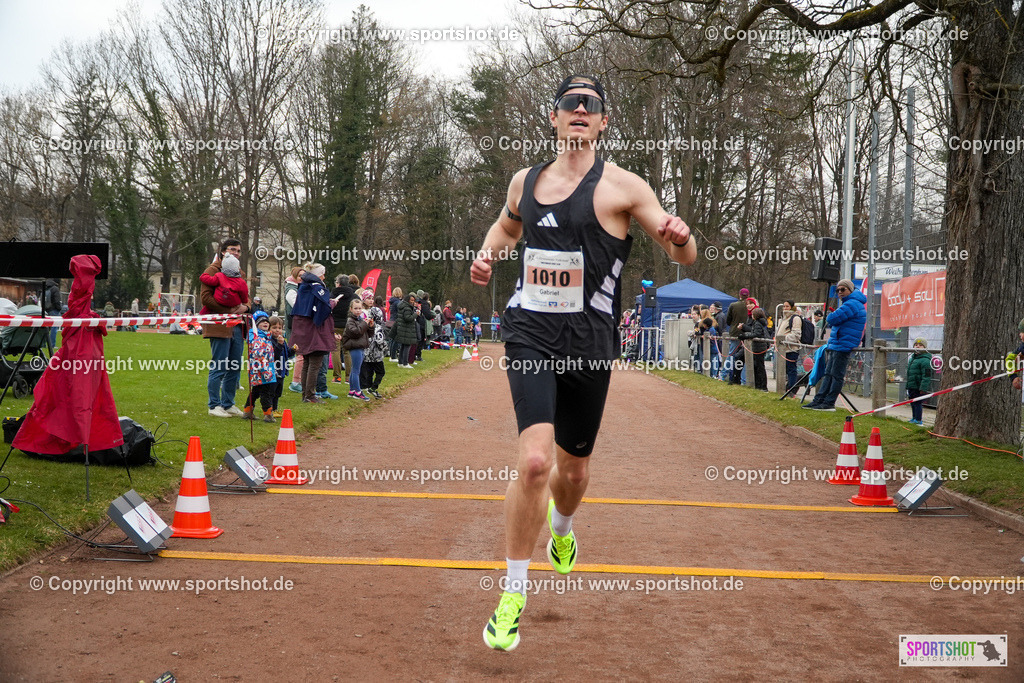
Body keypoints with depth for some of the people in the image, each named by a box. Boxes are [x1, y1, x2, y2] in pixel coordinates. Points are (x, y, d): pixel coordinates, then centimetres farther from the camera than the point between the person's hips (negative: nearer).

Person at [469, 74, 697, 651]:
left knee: (574, 466, 15)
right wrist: (487, 254, 9)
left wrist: (680, 237, -27)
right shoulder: (525, 181, 9)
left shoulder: (622, 186, -3)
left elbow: (687, 257, -3)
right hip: (531, 332, 1)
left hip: (590, 341, -1)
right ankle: (514, 592, -4)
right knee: (535, 460, -18)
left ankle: (562, 531, 52)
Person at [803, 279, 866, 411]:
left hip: (843, 346, -11)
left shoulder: (852, 304, -14)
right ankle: (819, 400, 10)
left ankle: (829, 403, -5)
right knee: (828, 374, 9)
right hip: (836, 346, 11)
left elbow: (832, 319, -19)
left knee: (837, 375, -7)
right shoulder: (849, 304, 22)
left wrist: (830, 317, 3)